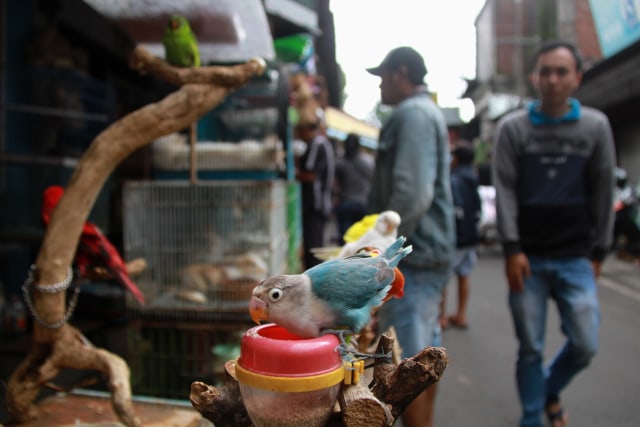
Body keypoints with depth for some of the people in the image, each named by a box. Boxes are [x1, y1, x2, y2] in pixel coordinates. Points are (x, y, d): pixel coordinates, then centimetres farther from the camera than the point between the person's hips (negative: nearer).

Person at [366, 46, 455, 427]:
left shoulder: (412, 113, -13)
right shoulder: (429, 112, 19)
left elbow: (412, 194, -25)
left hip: (413, 256, -11)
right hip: (432, 252, 11)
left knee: (406, 363, -4)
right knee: (424, 351, 18)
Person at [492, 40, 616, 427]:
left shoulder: (596, 126, 4)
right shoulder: (512, 127, 0)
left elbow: (603, 193, 6)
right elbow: (505, 191, -4)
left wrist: (599, 251, 4)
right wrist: (512, 249, -11)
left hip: (576, 259, 1)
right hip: (528, 258, -1)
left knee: (585, 345, 2)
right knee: (531, 348, 5)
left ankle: (551, 390, 33)